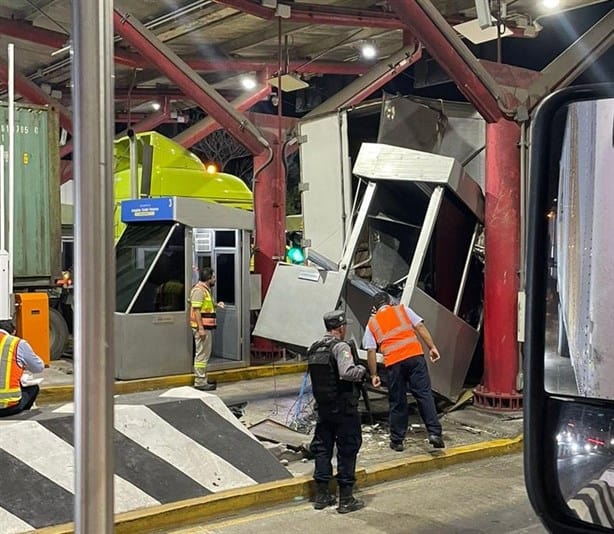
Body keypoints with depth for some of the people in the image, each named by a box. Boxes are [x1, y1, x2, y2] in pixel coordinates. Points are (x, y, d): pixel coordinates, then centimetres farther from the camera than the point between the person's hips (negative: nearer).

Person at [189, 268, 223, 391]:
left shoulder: (205, 289, 17)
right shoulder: (199, 290, -15)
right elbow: (196, 309, -20)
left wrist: (216, 305, 12)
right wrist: (201, 328, -24)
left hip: (206, 327, 11)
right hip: (202, 327, -11)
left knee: (205, 354, 16)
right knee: (202, 354, -7)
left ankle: (202, 379, 25)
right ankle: (200, 382, -3)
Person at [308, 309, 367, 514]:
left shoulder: (313, 349, 8)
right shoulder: (340, 347, -17)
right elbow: (347, 373, -31)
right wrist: (361, 369, -12)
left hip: (323, 407, 7)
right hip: (344, 409, -7)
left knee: (322, 449, 15)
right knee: (347, 450, 3)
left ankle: (321, 495, 21)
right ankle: (346, 499, 8)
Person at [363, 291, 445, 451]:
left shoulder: (372, 323, 17)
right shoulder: (402, 309, 18)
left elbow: (371, 351, 9)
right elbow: (420, 327, 5)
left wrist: (373, 375, 13)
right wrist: (432, 347, 4)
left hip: (393, 363, 0)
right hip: (415, 356, 0)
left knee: (397, 402, 9)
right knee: (424, 395, -1)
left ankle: (397, 441, 17)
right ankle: (434, 432, -12)